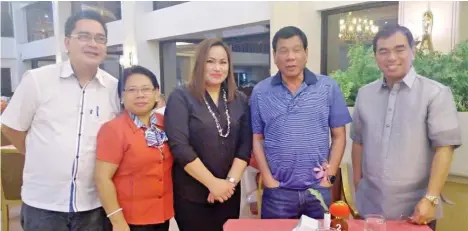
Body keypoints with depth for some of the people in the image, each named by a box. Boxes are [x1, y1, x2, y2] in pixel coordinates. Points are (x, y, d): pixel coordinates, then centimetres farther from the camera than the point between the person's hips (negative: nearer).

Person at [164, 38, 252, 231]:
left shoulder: (240, 100, 7)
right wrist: (213, 183, -16)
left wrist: (231, 181, -11)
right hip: (191, 195, -4)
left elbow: (245, 146, 2)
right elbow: (179, 147, -15)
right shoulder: (181, 98, -6)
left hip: (229, 193, 4)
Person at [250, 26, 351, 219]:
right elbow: (257, 139, 4)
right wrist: (268, 179, -4)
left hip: (318, 189, 0)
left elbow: (339, 136, 3)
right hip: (277, 191, 0)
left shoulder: (329, 87, 0)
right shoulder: (260, 92, 1)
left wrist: (330, 175, -4)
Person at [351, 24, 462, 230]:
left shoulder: (436, 93, -8)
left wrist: (431, 199, -16)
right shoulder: (365, 94, 5)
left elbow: (444, 148, -11)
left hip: (415, 209, -3)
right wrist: (357, 185, 10)